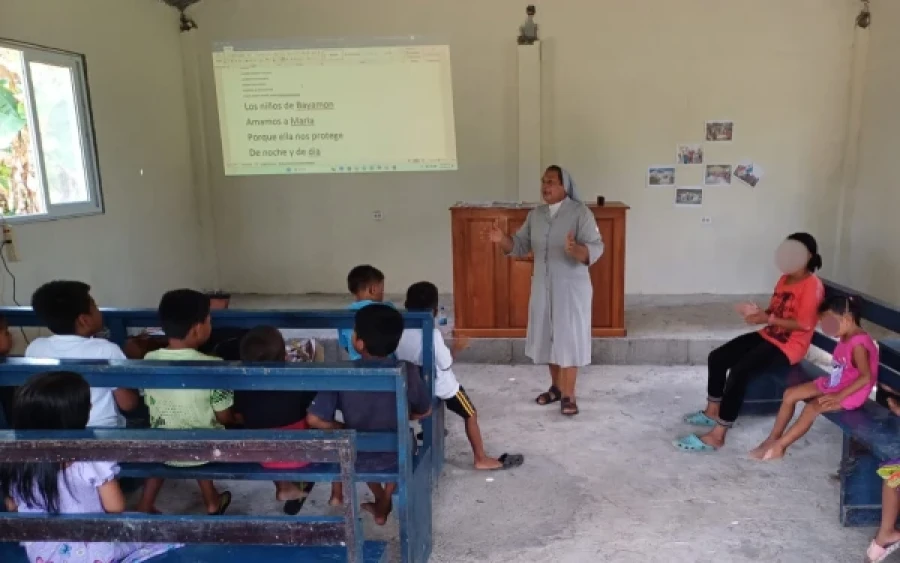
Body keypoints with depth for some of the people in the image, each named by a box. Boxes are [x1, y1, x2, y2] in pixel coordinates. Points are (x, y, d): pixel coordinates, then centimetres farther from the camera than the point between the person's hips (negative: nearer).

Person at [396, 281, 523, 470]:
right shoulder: (432, 334, -26)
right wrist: (456, 348, -1)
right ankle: (481, 459, 18)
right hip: (442, 387, -6)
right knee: (471, 415, 12)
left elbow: (400, 358, 3)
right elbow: (446, 364, -17)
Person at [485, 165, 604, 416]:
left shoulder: (580, 212, -12)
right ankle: (556, 387, 30)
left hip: (571, 287, -6)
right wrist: (502, 240, -12)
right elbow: (520, 245, 8)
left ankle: (568, 395, 11)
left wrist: (575, 249, -40)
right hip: (543, 287, 6)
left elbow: (596, 249, -19)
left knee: (569, 338, 0)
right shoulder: (535, 214, 6)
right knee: (548, 336, 13)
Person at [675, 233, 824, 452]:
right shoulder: (784, 279, 12)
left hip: (789, 346, -9)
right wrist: (757, 312, -5)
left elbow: (804, 324, -21)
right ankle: (712, 412, 11)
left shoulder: (812, 285, -15)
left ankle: (717, 436, -24)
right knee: (717, 357, -4)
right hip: (768, 336, 9)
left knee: (739, 371, -28)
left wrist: (767, 319, -25)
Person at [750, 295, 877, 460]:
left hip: (851, 392, -10)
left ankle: (778, 447, -19)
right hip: (833, 384, 10)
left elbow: (866, 377, -29)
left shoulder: (858, 343, -24)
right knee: (790, 394, 0)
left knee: (812, 408, -28)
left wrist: (839, 396, -27)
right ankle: (772, 438, 3)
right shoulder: (845, 338, 6)